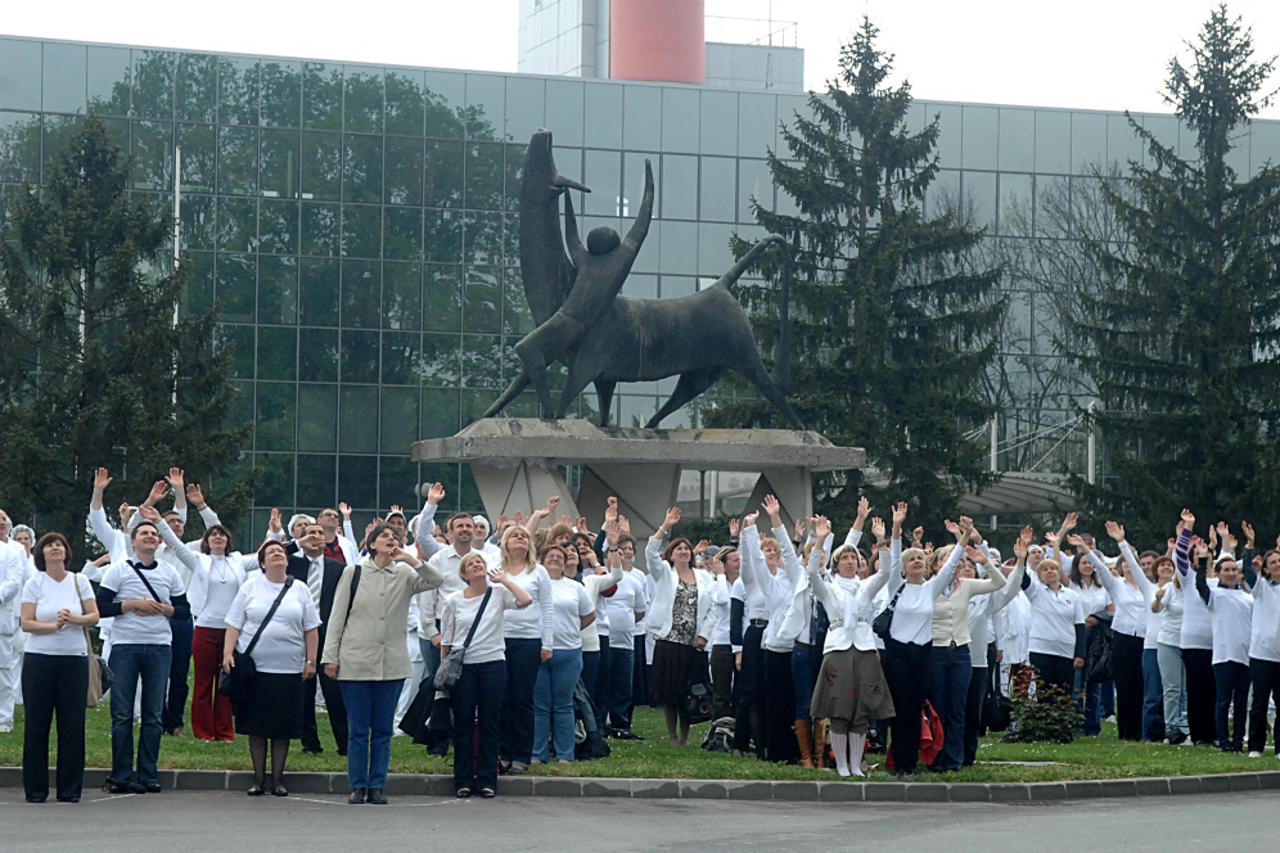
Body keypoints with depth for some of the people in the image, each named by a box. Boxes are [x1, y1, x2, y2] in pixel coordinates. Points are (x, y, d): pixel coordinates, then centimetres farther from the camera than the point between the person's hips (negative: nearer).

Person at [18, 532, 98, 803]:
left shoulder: (79, 581, 6)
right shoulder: (34, 584, 3)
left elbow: (94, 617, 2)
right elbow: (26, 623, -3)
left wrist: (73, 619, -17)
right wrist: (53, 626, -17)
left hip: (74, 659, 1)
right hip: (39, 659, -1)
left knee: (72, 724, -1)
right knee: (36, 724, 0)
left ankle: (70, 789, 5)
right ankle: (35, 788, 7)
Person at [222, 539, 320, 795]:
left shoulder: (299, 590, 8)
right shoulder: (250, 587, 6)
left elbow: (311, 629, 9)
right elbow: (234, 625, 4)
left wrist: (311, 661, 3)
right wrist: (227, 654, -7)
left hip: (289, 669, 0)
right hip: (254, 667, 0)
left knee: (283, 726, 1)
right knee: (256, 725, 2)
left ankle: (278, 778, 9)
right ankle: (259, 778, 10)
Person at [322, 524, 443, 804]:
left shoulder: (404, 575, 7)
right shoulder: (353, 573, 3)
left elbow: (435, 581, -6)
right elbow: (337, 617, 3)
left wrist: (411, 560, -14)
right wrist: (330, 656, -2)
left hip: (392, 663, 2)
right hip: (356, 662, -2)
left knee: (383, 729, 5)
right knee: (357, 729, 1)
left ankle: (377, 786, 11)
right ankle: (357, 786, 7)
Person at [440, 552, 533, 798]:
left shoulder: (499, 593, 1)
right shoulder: (454, 601, 4)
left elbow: (526, 600, -17)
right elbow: (446, 640, 8)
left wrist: (503, 579, -9)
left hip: (492, 663, -1)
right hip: (462, 666, 1)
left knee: (490, 724, 4)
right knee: (463, 724, 5)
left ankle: (487, 781, 10)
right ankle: (463, 780, 12)